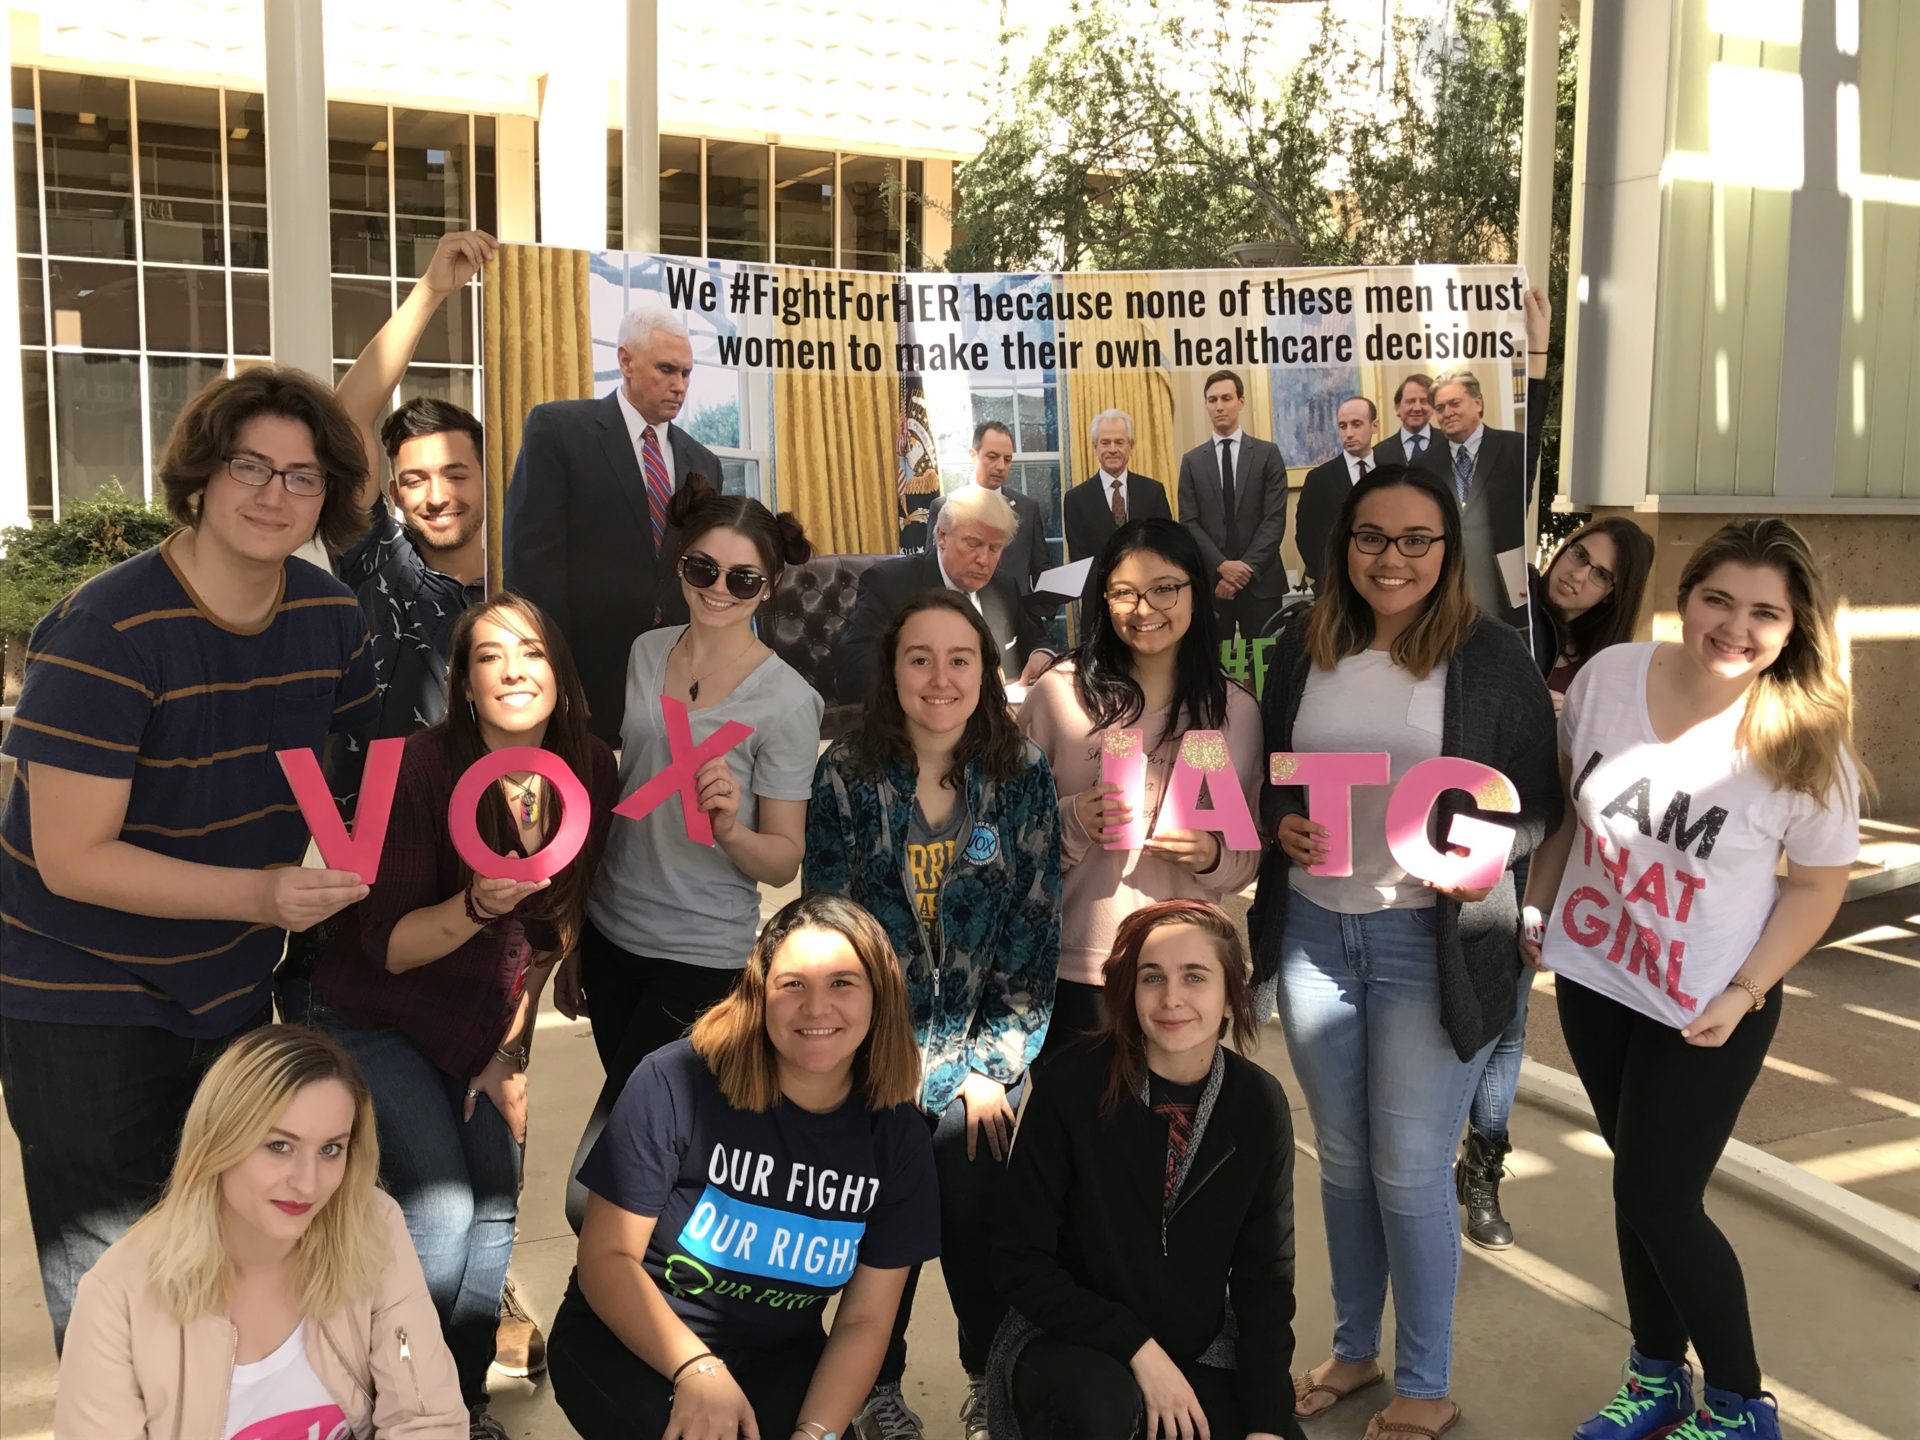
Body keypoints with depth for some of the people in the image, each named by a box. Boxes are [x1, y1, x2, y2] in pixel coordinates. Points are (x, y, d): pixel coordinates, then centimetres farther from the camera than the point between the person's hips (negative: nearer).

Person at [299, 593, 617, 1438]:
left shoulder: (591, 775, -10)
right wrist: (478, 906, -41)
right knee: (441, 1210, -14)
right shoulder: (424, 766, -24)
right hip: (374, 1021, -4)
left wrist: (510, 1049, 3)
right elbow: (388, 947, -23)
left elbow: (552, 929, 2)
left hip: (484, 1027, 4)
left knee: (496, 1204, 2)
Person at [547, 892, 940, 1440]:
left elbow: (865, 1320, -4)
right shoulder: (676, 1082, -19)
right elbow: (606, 1256, -14)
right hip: (628, 1344, -3)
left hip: (779, 1360, 3)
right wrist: (696, 1369, -28)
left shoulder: (898, 1136, -8)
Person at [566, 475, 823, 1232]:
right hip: (610, 932, 5)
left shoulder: (785, 699, -14)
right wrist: (571, 935, 16)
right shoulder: (643, 655, 2)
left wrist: (730, 827, -32)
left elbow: (784, 861, -10)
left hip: (700, 955, -5)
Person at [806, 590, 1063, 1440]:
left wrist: (995, 1062, -7)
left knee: (978, 1221, 3)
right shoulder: (845, 775, -7)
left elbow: (1034, 930, -3)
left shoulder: (1024, 777, -3)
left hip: (987, 1051, 1)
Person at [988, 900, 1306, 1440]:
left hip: (1200, 1353, 4)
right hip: (1070, 1342, -4)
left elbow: (1263, 1275, 0)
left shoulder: (1259, 1103, -6)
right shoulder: (1072, 1084, -17)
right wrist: (1137, 1349, -19)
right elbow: (1022, 1259, -11)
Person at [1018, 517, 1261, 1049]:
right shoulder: (1059, 693, -3)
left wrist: (1214, 856, -13)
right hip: (1073, 966, -1)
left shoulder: (1236, 710, 3)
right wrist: (1072, 825, -17)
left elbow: (1251, 856, 8)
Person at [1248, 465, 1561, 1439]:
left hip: (1431, 939, -4)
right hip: (1313, 928, 4)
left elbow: (1543, 799, -1)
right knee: (1343, 1159, 17)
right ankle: (1353, 1350, 38)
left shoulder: (1491, 656, -7)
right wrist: (1281, 823, -7)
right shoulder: (1301, 650, 3)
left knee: (1409, 1174, 5)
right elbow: (1269, 778, 14)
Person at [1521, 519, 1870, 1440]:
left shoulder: (1807, 744, -18)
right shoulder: (1607, 676, -10)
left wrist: (1743, 994, -15)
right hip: (1591, 977, 4)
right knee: (1639, 1184, 17)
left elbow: (1817, 885, -8)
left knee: (1658, 1200, 0)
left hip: (1704, 1008, -4)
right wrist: (1535, 906, 6)